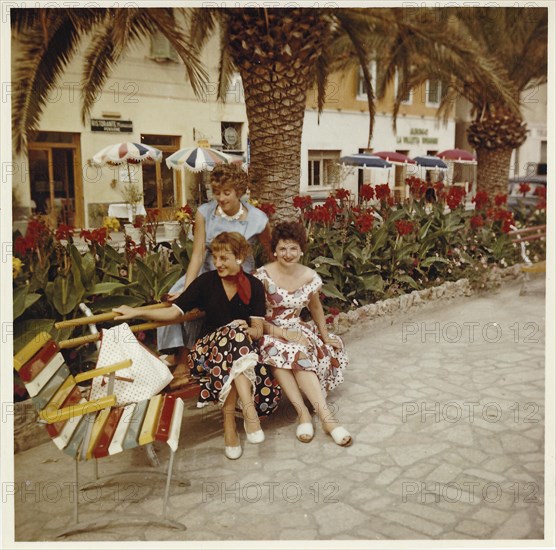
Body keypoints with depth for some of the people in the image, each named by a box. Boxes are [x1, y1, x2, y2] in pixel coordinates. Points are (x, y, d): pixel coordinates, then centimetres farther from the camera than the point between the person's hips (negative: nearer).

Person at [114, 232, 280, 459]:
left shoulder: (254, 286, 5)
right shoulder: (206, 281, 3)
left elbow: (258, 330, 0)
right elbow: (173, 312, 1)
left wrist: (248, 331, -22)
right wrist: (137, 312, -8)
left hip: (243, 348, 1)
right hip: (207, 348, -1)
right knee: (233, 333, -35)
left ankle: (229, 419, -29)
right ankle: (250, 412, -43)